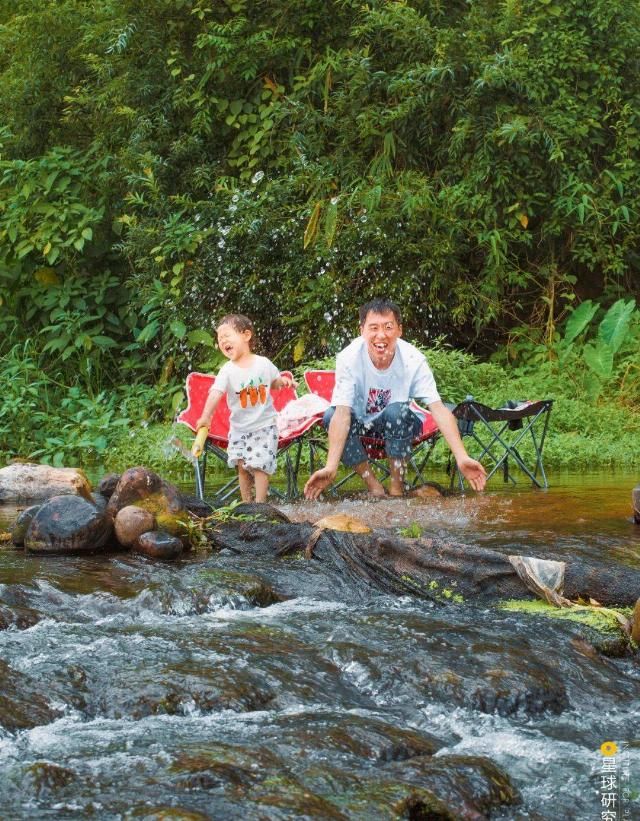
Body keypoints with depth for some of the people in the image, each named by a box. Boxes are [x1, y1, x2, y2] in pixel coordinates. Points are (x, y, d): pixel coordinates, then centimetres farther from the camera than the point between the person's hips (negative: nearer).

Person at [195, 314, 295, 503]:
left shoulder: (263, 363, -4)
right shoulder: (228, 370, -7)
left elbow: (274, 382, 14)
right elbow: (216, 393, -21)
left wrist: (283, 381, -10)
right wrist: (206, 416, -35)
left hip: (264, 425, -2)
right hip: (239, 428, 2)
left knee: (259, 465, -9)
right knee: (242, 466, 5)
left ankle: (260, 503, -5)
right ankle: (245, 503, 17)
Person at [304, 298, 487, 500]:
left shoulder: (413, 360, -24)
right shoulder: (349, 358, -26)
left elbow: (439, 409, -29)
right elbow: (342, 414, -34)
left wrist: (462, 457, -43)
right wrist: (331, 468, -47)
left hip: (397, 424, 0)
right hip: (360, 423, 1)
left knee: (397, 411, -34)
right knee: (330, 416, -30)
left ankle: (397, 488, -17)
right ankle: (374, 487, -18)